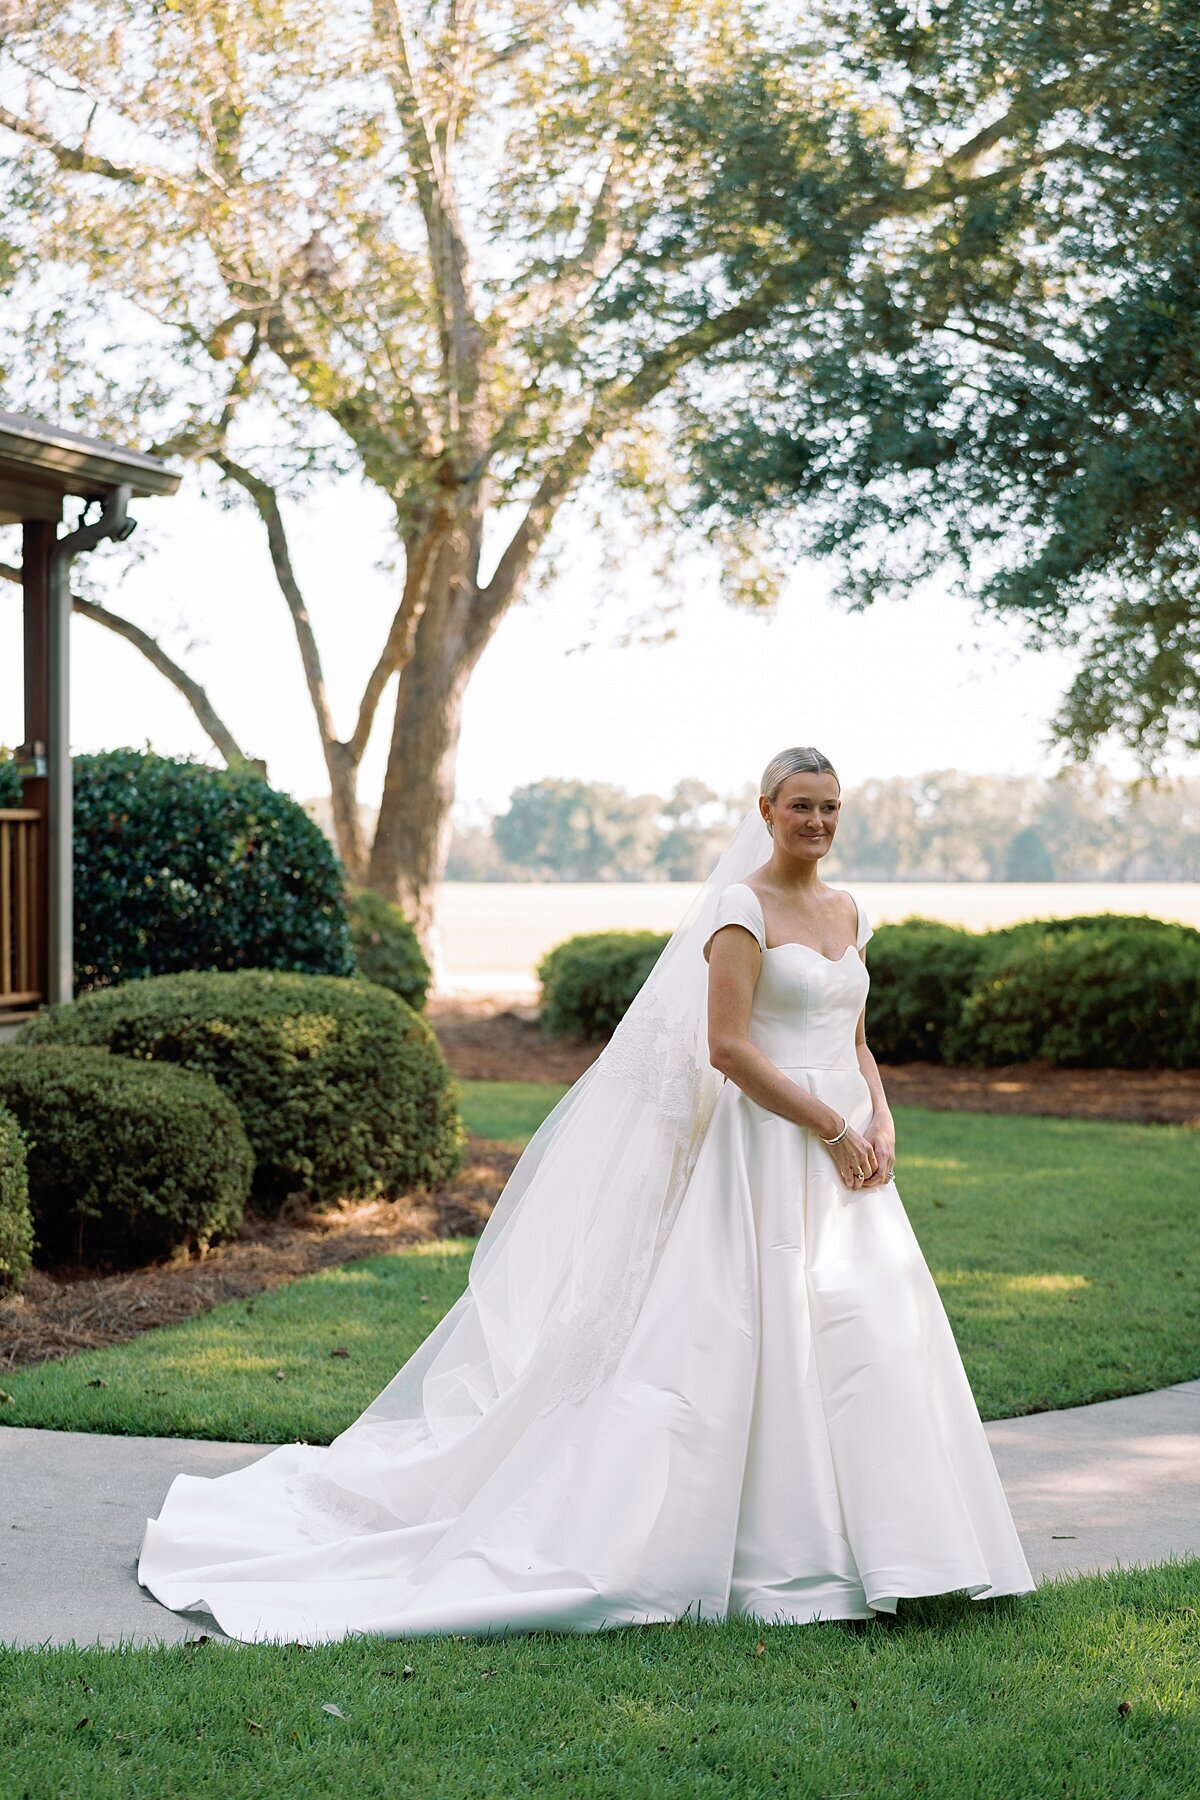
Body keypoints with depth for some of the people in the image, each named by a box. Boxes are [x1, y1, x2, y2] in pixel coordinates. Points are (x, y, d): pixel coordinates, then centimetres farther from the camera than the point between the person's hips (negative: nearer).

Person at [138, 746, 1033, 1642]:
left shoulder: (849, 912, 15)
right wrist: (834, 1130, -14)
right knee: (742, 1343, -6)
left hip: (840, 1157, 7)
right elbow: (729, 1048, -15)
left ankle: (865, 1544, 13)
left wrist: (880, 1120, 0)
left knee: (865, 1339, 4)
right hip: (766, 1155, -7)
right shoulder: (743, 908, -8)